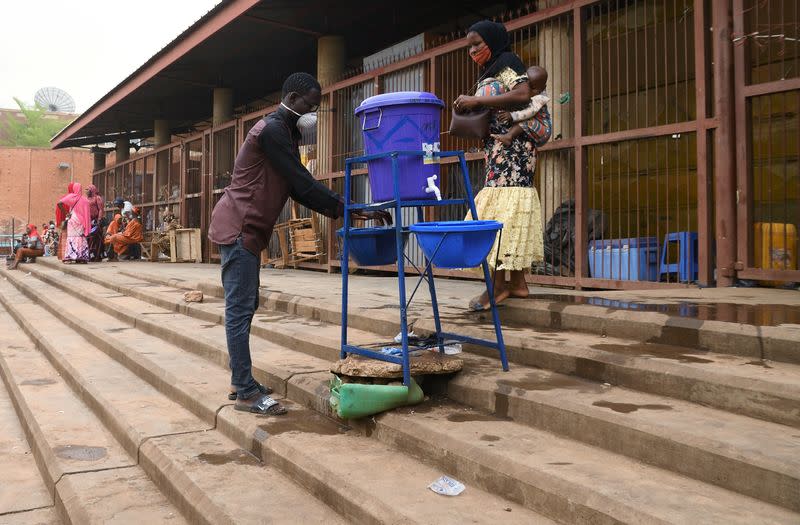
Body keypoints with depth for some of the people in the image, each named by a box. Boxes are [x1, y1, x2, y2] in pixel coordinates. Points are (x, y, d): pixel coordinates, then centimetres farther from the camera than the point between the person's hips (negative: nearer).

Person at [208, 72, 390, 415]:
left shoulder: (285, 133, 18)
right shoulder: (272, 130, -14)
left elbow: (298, 190, 16)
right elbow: (303, 183, -19)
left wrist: (341, 211, 6)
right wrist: (348, 209, -16)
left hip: (248, 231, 11)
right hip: (237, 228, -11)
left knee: (244, 307, 12)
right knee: (240, 309, -9)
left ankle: (240, 383, 19)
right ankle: (247, 393, -5)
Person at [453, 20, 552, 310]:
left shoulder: (507, 62, -2)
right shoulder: (491, 72, 25)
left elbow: (522, 94, -20)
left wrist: (476, 101, -20)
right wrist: (470, 110, 5)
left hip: (510, 146, -10)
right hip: (499, 149, 10)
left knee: (501, 213, -15)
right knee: (511, 214, 5)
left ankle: (498, 285, -17)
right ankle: (518, 282, 6)